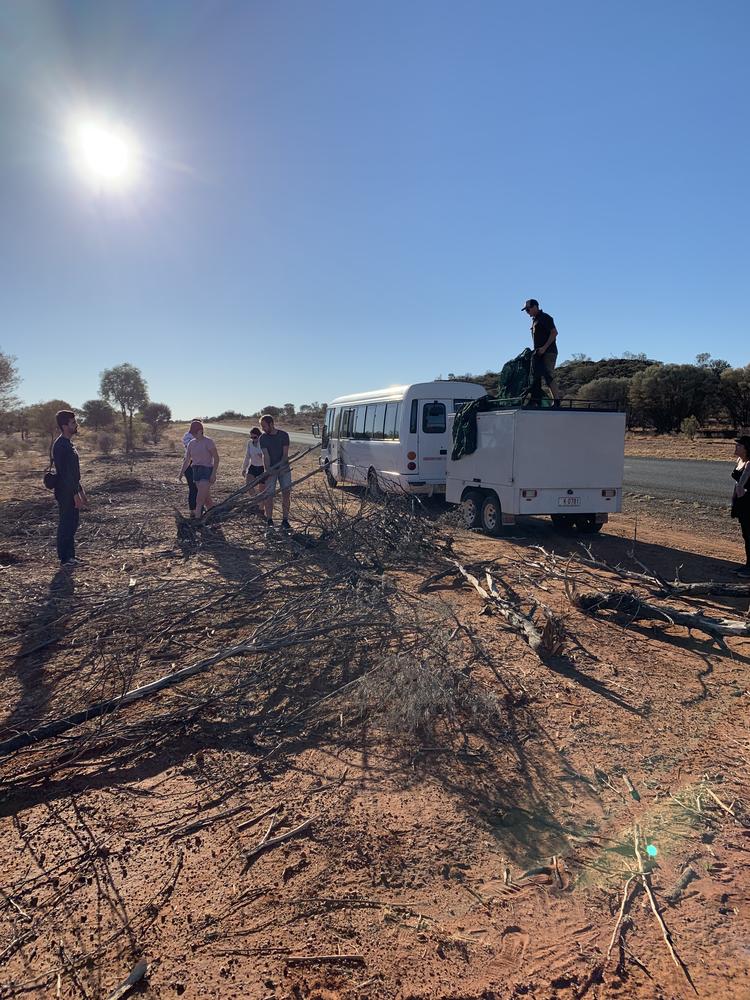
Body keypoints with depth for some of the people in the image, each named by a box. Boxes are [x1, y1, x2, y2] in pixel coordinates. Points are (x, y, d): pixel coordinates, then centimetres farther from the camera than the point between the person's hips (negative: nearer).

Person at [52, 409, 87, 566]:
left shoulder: (68, 444, 14)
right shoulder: (60, 446, -18)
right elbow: (65, 473, -22)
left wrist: (81, 490, 20)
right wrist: (76, 494, -22)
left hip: (72, 491, 10)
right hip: (66, 493, -10)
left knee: (72, 523, 14)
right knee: (66, 525, -3)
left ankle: (70, 556, 22)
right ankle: (65, 559, 5)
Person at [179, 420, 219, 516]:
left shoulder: (208, 442, -9)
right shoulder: (191, 443, 10)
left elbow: (216, 458, -13)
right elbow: (187, 461, 12)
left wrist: (214, 473, -20)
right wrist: (181, 473, 1)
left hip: (207, 471, -7)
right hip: (196, 471, 7)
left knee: (199, 499, -14)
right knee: (206, 498, 12)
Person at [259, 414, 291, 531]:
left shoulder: (283, 435, -3)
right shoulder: (263, 438, -2)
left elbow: (285, 454, -7)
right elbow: (266, 455, -11)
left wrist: (279, 466, -18)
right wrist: (268, 470, -23)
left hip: (284, 468, 0)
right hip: (270, 469, 0)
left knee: (286, 493, -4)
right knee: (269, 494, -3)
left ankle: (285, 521, -1)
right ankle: (269, 521, 6)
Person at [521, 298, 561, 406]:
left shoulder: (545, 318, -7)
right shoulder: (534, 320, 20)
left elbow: (554, 333, -16)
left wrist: (544, 348, -21)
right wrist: (536, 350, 10)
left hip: (548, 352, -9)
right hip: (538, 353, 9)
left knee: (549, 377, -14)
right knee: (535, 378, 5)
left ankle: (557, 402, -13)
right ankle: (536, 402, 6)